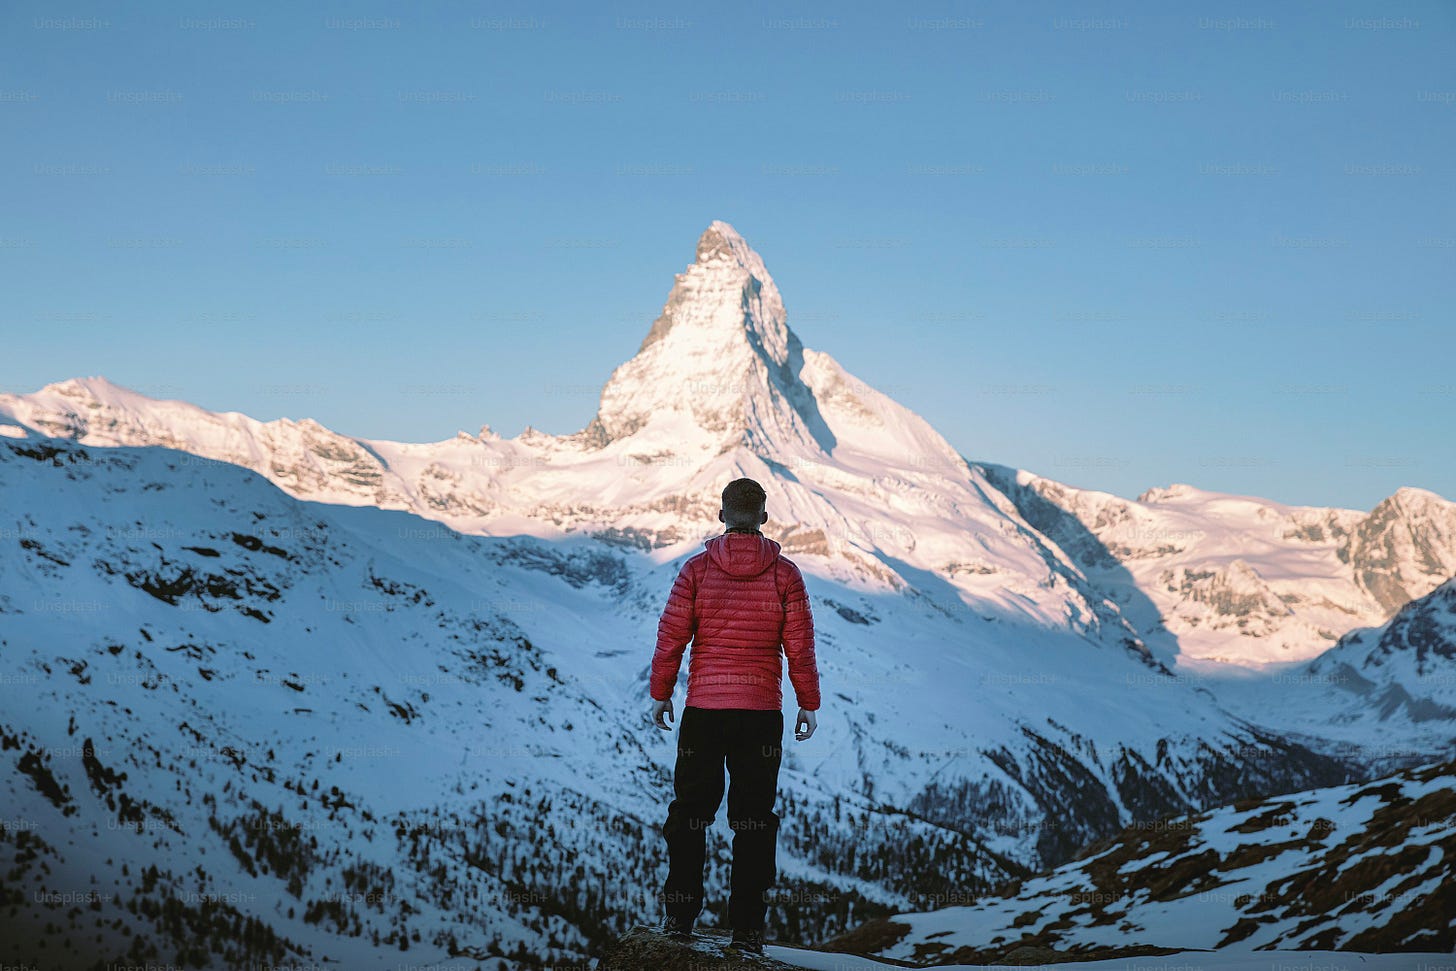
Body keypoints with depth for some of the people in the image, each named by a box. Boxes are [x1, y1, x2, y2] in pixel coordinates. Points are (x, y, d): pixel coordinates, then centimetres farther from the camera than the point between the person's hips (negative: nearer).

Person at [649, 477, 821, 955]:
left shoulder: (697, 569, -3)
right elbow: (800, 647, -2)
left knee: (690, 811, 13)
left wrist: (660, 694, 9)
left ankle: (680, 916, 17)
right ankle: (747, 928, 4)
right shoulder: (785, 574, -3)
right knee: (754, 817, 6)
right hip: (762, 713, 0)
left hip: (703, 709, 0)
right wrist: (809, 704, 7)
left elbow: (671, 637, -3)